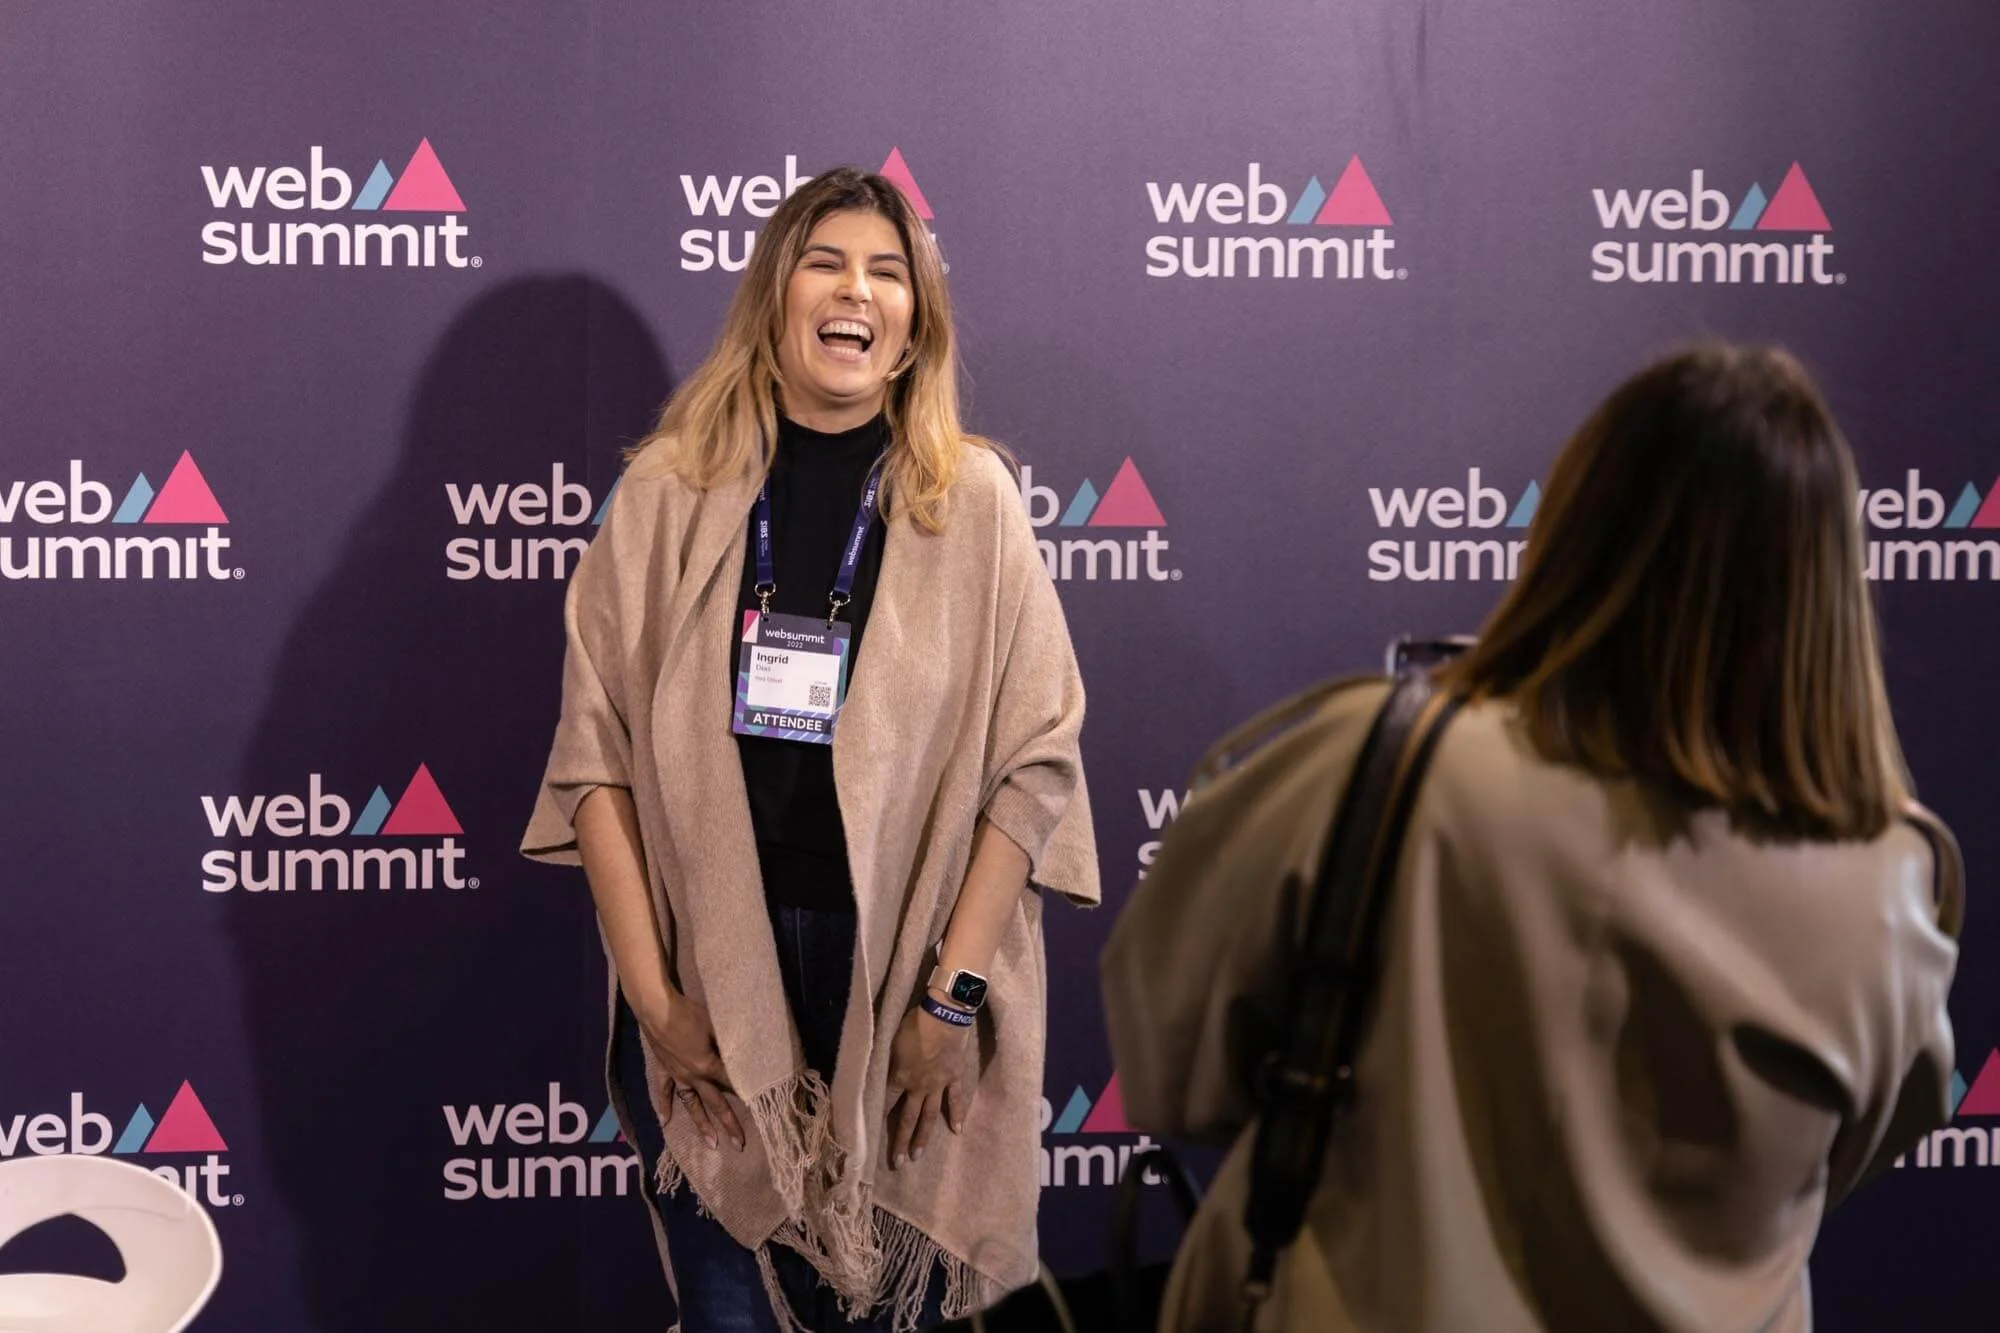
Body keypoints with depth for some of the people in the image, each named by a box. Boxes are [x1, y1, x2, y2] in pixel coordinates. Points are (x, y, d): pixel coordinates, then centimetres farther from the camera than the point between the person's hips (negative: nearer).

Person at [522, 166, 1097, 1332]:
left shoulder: (972, 498, -2)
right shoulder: (670, 492, 0)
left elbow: (1036, 757, -5)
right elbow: (596, 750, -2)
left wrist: (952, 994, -9)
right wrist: (649, 990, -7)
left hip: (901, 970, 0)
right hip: (707, 972, 1)